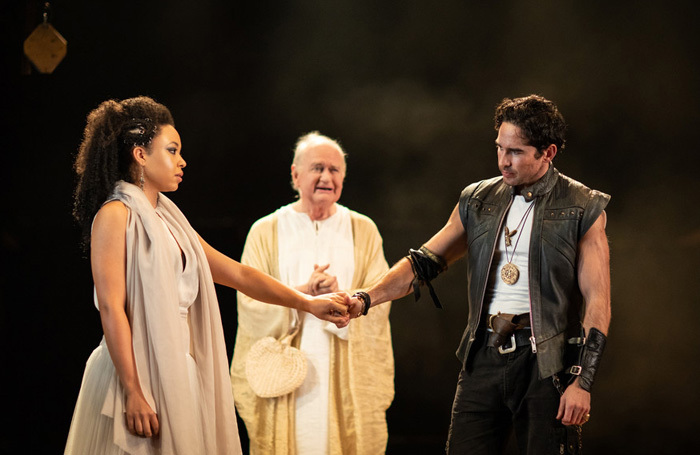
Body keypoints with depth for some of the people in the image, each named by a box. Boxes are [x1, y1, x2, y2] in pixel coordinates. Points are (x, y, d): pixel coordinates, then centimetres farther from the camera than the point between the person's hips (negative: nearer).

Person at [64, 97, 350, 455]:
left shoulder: (168, 218, 17)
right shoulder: (115, 215, -7)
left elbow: (235, 273, 21)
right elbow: (111, 308, -14)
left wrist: (306, 302, 16)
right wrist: (134, 392, -19)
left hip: (178, 369, 8)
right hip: (137, 371, -8)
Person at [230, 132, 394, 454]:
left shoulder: (363, 231, 8)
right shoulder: (266, 232, 5)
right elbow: (251, 305, -4)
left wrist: (338, 297, -18)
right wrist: (304, 293, -18)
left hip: (348, 379, 1)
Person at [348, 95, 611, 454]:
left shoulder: (583, 209, -1)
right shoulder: (478, 201, 12)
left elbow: (597, 301, -4)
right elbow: (424, 262, 13)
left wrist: (582, 381, -11)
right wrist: (365, 299, -2)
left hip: (545, 363, -4)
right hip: (484, 358, 4)